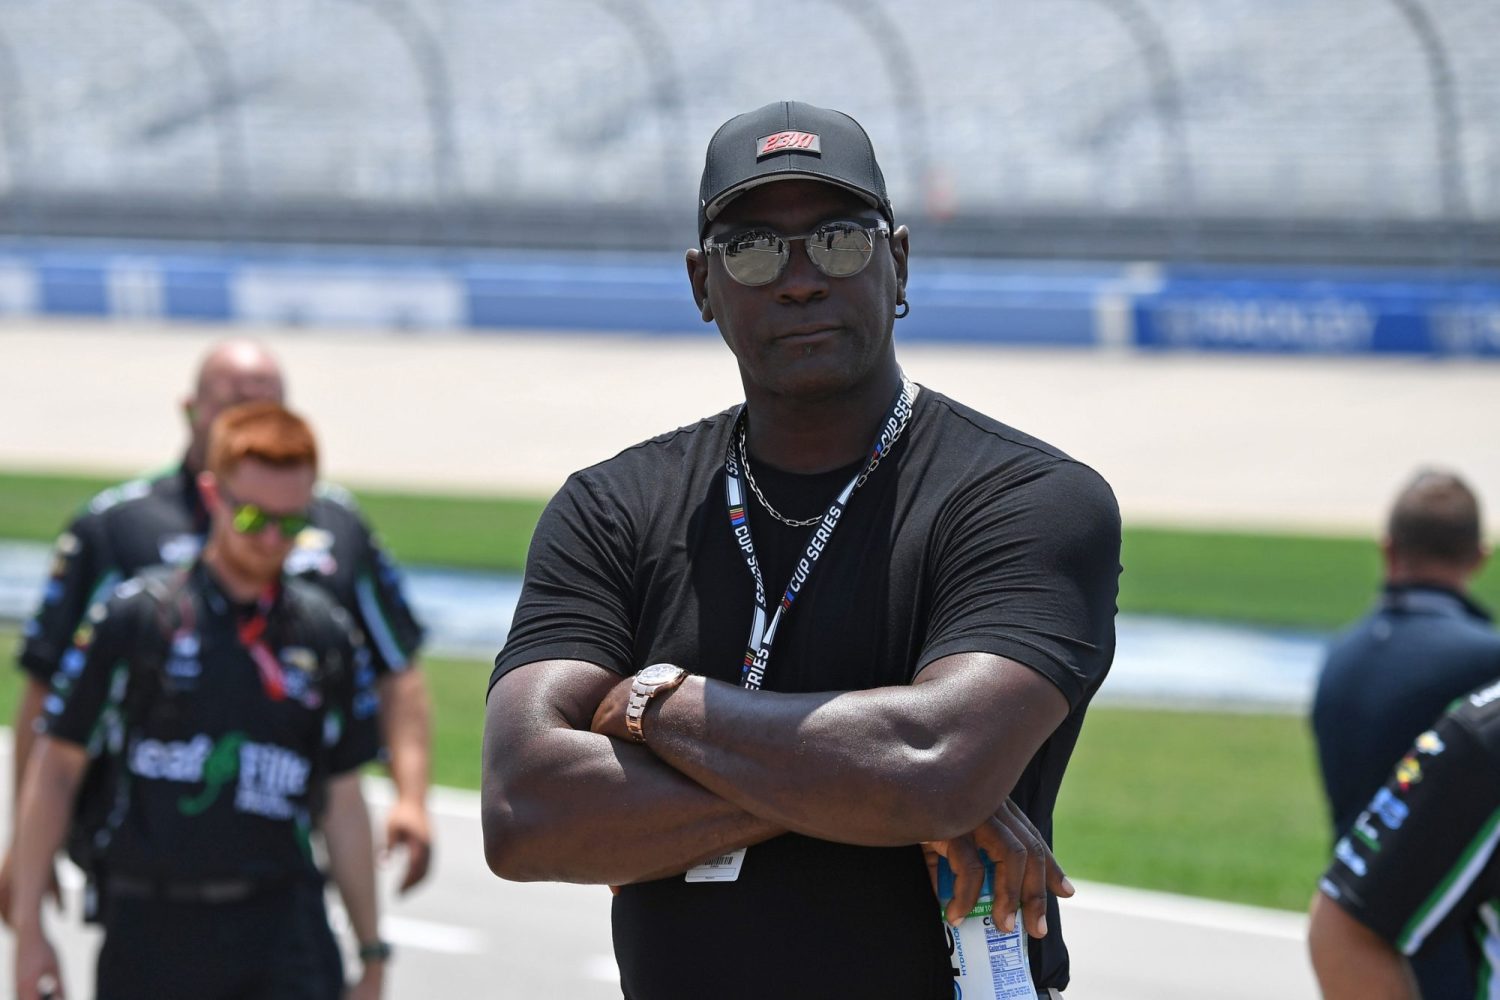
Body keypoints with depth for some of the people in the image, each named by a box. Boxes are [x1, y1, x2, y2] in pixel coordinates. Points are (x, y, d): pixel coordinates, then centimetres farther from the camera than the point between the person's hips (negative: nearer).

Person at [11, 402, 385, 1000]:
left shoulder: (328, 636, 6)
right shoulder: (133, 617, -2)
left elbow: (344, 802, 13)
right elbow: (55, 766, 1)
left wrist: (371, 951, 14)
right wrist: (27, 927, -1)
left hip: (282, 930, 1)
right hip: (150, 925, -1)